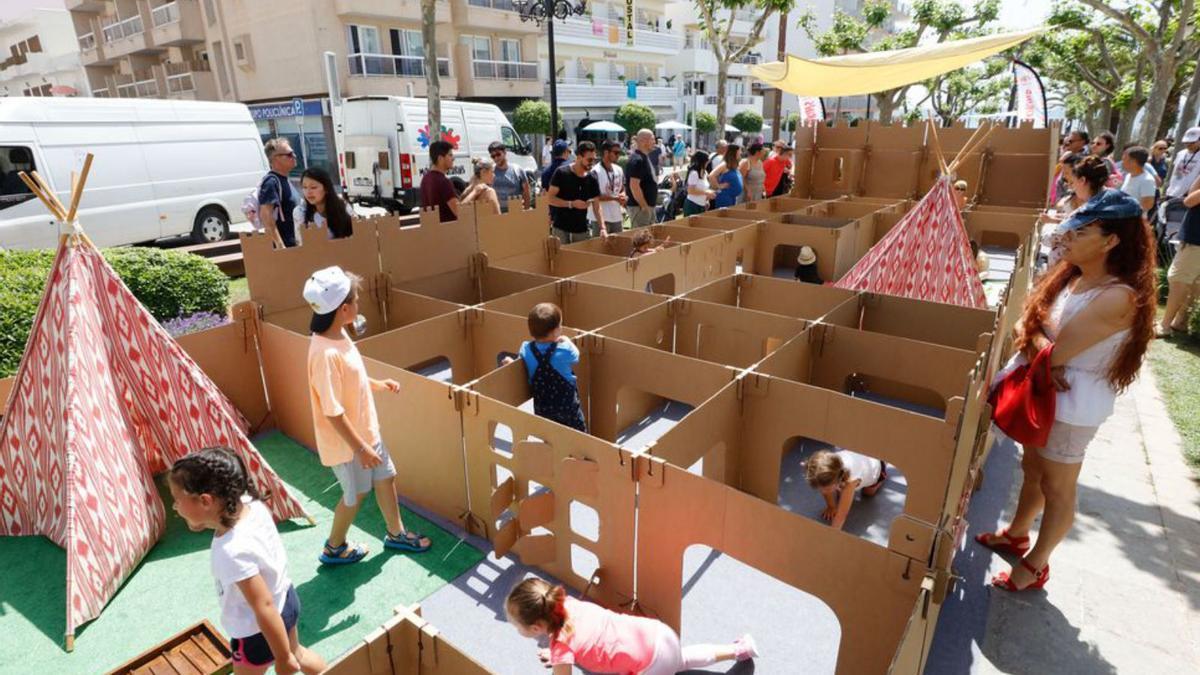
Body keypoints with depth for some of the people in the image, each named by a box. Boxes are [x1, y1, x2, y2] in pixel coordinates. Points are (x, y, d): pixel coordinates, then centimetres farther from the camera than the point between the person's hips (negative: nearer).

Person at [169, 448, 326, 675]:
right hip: (286, 599, 8)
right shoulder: (251, 504, -18)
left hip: (257, 631, -7)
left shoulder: (233, 553, -39)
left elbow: (265, 608, -31)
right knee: (296, 652, 33)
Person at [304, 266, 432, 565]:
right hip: (347, 440, -8)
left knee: (385, 478, 21)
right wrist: (360, 448, -23)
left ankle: (396, 533, 42)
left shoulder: (339, 334, -3)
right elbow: (333, 412, -28)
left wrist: (377, 384, 13)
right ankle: (334, 548, 39)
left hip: (365, 429, 8)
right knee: (356, 494, 13)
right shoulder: (325, 353, -32)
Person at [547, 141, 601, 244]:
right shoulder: (562, 173, -8)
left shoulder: (592, 179, 3)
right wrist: (572, 204, -19)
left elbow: (597, 206, 4)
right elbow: (549, 199, -9)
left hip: (582, 229, 4)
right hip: (561, 228, -4)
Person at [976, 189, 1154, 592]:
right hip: (1044, 390, 8)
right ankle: (1017, 534, 45)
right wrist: (1044, 348, -19)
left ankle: (1036, 565, 28)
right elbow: (1027, 324, -1)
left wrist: (1034, 340, -8)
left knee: (1057, 487, 10)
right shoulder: (1071, 276, 1)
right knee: (1032, 468, 24)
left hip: (1073, 402, -8)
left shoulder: (1119, 297, -26)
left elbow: (1056, 352, -28)